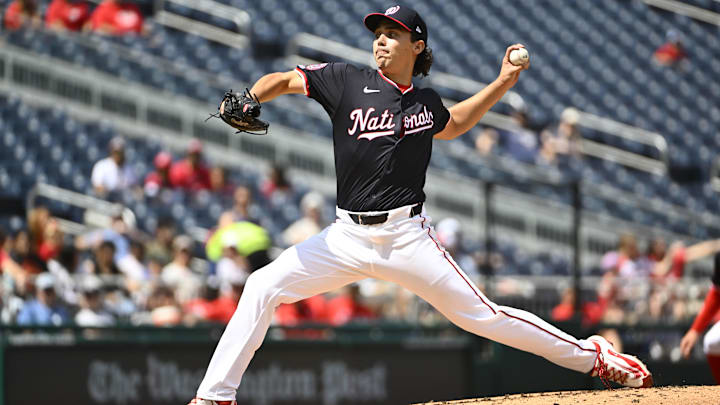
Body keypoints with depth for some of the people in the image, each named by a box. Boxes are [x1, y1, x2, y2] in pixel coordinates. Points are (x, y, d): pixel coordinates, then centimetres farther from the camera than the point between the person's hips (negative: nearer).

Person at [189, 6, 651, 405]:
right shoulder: (348, 82, -1)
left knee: (481, 315, -3)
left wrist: (504, 82, 21)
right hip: (348, 237, 1)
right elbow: (283, 80, 2)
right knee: (263, 287, -13)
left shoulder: (425, 103, 6)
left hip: (407, 237, 0)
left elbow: (453, 123, 29)